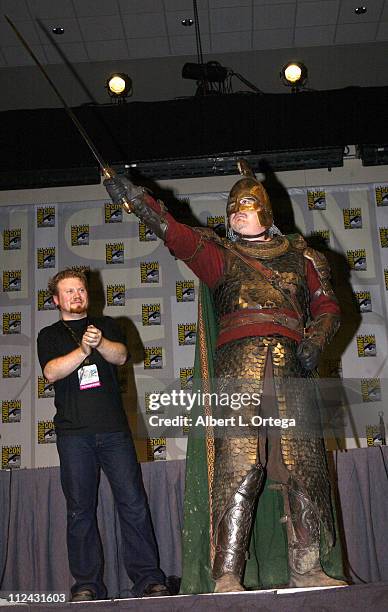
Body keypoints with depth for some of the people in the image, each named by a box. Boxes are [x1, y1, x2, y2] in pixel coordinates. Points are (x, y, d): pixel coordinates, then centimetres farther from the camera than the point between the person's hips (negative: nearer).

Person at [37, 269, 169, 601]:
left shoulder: (106, 325, 18)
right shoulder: (50, 335, 14)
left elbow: (121, 356, -1)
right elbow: (51, 371, -4)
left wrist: (100, 342, -21)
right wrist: (83, 349, -18)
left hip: (114, 427, 1)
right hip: (73, 432, 0)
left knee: (133, 502, -4)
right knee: (80, 509, 1)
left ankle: (148, 578, 2)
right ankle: (87, 584, 9)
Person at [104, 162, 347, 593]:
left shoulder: (300, 257, 22)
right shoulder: (221, 255, 16)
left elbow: (327, 306, 20)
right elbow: (177, 235, 1)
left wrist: (315, 340, 0)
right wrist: (135, 199, -12)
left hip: (290, 366, 3)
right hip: (238, 364, -2)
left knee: (302, 467, 0)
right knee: (238, 467, -11)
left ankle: (307, 569, 9)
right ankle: (227, 576, -9)